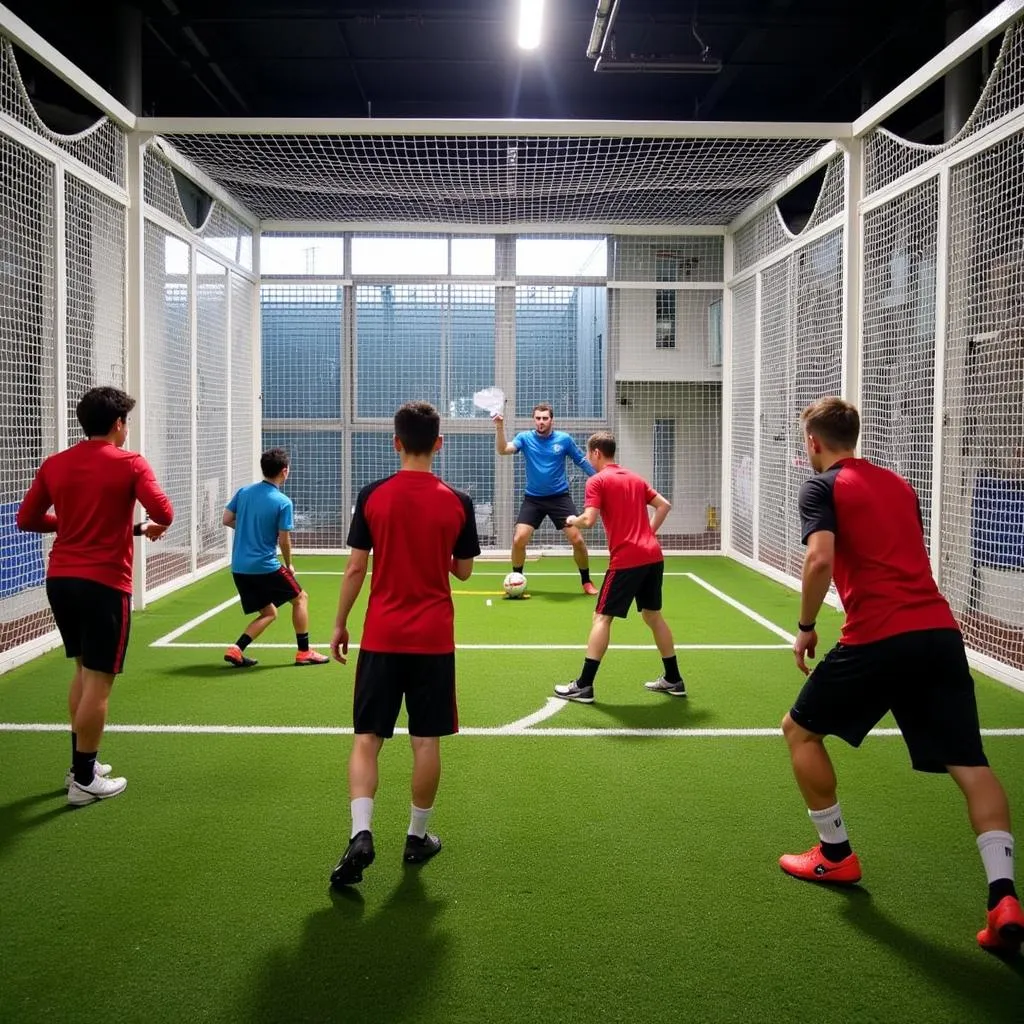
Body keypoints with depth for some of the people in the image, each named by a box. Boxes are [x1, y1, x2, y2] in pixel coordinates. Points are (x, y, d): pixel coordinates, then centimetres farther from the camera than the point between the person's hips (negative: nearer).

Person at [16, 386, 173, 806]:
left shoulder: (54, 464, 8)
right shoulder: (129, 463, -8)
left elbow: (26, 519, 11)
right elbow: (163, 513, -19)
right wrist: (147, 527, 3)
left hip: (60, 579, 7)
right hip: (104, 582, -6)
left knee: (84, 670, 21)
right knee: (98, 680, 1)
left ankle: (82, 763, 28)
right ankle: (84, 780, 7)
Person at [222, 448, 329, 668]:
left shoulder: (243, 492, 3)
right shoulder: (283, 502, -13)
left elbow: (227, 520, 9)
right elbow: (284, 540, -11)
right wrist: (288, 565, 6)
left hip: (239, 567, 6)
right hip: (265, 566, -6)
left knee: (269, 613, 18)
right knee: (300, 598, 15)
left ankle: (236, 649, 2)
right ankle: (303, 652, 17)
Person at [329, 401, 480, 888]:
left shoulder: (373, 496, -5)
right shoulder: (457, 502, -3)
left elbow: (356, 568, -3)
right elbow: (463, 571, 6)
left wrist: (339, 624, 8)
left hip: (381, 637, 0)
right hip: (434, 639, 0)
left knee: (367, 738, 5)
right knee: (426, 741, 10)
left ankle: (361, 835, -9)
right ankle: (417, 837, 20)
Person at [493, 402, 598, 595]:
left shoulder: (564, 439, -5)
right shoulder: (525, 437, -5)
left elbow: (583, 462, 6)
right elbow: (503, 450, -21)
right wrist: (499, 427, -36)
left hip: (560, 497, 0)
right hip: (533, 499, 0)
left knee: (577, 539, -6)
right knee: (518, 540, -11)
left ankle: (586, 582, 14)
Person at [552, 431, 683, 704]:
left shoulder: (597, 481, -4)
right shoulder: (635, 478, 17)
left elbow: (589, 520, -15)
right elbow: (664, 505, 16)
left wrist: (573, 520, 5)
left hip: (626, 559, -7)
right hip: (653, 556, 7)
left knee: (602, 617, -1)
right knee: (653, 614, 19)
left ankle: (584, 686, -1)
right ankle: (673, 679, 25)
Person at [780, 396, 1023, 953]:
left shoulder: (822, 486, 2)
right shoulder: (899, 485, 22)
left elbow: (821, 559, -14)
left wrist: (806, 626, -3)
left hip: (878, 639, -6)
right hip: (940, 631, 6)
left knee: (800, 730, 16)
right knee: (969, 762, 5)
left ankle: (835, 856, 23)